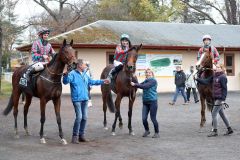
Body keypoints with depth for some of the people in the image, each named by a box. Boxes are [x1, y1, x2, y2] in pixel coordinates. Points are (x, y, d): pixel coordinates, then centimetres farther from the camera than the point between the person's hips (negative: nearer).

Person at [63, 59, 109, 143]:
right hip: (77, 99, -7)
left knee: (84, 117, 9)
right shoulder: (72, 74, -9)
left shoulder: (85, 75, 14)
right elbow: (66, 81, -22)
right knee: (79, 117, -13)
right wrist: (65, 75, -43)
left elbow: (92, 82, 27)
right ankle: (75, 136, -2)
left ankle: (81, 135, 20)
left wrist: (102, 81, 29)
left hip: (85, 99, 8)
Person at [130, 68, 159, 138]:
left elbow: (144, 86, -21)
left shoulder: (153, 81, -10)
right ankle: (147, 130, 26)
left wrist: (135, 84, -21)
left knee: (153, 118, 1)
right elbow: (140, 85, 1)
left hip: (152, 102, -6)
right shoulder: (146, 81, 14)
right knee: (144, 118, 2)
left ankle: (157, 133, 18)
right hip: (145, 102, 6)